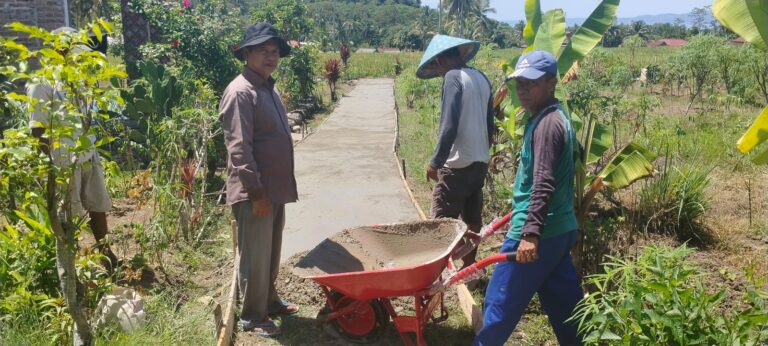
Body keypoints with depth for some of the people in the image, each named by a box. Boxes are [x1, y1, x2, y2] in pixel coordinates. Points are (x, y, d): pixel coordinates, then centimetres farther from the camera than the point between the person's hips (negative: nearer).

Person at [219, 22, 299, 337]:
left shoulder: (269, 88, 13)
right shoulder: (240, 92, -17)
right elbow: (239, 149, -21)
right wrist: (257, 192, -22)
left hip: (275, 188, 9)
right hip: (255, 192, -9)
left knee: (271, 252, 20)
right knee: (255, 257, 3)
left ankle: (269, 299, 36)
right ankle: (252, 317, 17)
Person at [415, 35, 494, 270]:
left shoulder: (453, 77, -13)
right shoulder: (481, 78, 11)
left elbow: (449, 125, -21)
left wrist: (436, 162, -16)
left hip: (458, 164, -8)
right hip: (480, 162, 9)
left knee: (442, 221, -3)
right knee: (472, 218, 15)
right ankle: (469, 266, 25)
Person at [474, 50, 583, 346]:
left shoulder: (546, 124, -18)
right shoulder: (556, 117, 13)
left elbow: (544, 184, -26)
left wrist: (531, 233, -31)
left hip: (539, 233, -10)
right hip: (559, 229, 10)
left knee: (500, 300, 4)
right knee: (563, 301, 17)